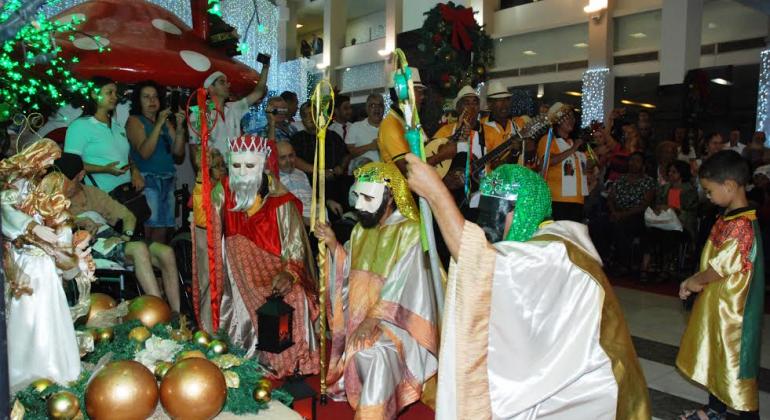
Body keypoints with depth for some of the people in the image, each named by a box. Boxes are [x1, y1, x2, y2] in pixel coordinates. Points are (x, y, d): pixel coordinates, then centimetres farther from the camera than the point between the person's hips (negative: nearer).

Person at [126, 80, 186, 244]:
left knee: (162, 232, 2)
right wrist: (158, 125, -15)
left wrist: (179, 127, -4)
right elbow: (144, 152, -11)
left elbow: (178, 153, 9)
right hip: (147, 181, -5)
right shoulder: (134, 121, 3)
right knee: (147, 230, -11)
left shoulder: (166, 122, 17)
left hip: (167, 181, 5)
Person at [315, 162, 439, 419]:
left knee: (375, 353, -29)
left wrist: (373, 319, -25)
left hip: (392, 320, -7)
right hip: (358, 316, 7)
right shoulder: (361, 229, 8)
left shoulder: (409, 231, -14)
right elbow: (350, 273, 11)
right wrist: (333, 245, -4)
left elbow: (400, 283, -20)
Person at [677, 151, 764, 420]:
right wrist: (694, 281, 2)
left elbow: (720, 268, -23)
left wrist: (695, 282, -7)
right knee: (716, 357, 21)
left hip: (732, 308, -10)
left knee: (735, 364, 1)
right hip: (716, 303, 10)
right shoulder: (728, 218, 6)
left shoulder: (741, 225, -24)